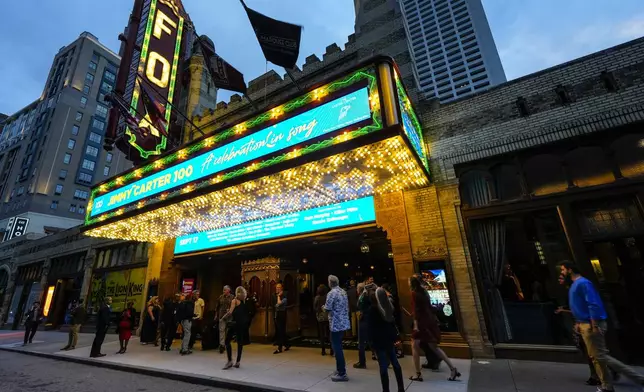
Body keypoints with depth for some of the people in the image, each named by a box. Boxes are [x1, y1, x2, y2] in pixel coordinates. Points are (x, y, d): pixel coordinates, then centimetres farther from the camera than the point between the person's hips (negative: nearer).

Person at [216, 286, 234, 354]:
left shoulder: (232, 297, -4)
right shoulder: (221, 297, 5)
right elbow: (217, 307, 11)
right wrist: (217, 315, 8)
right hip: (222, 316, 2)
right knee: (221, 330, -5)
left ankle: (226, 344, 25)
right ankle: (222, 345, -1)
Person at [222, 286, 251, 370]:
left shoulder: (235, 301, -9)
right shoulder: (245, 302, 6)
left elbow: (230, 312, -15)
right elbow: (248, 313, 4)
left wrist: (223, 317, 0)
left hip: (234, 323, -5)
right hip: (243, 324, 6)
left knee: (227, 341, 4)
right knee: (240, 342, 11)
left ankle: (230, 361, 0)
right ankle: (238, 362, 15)